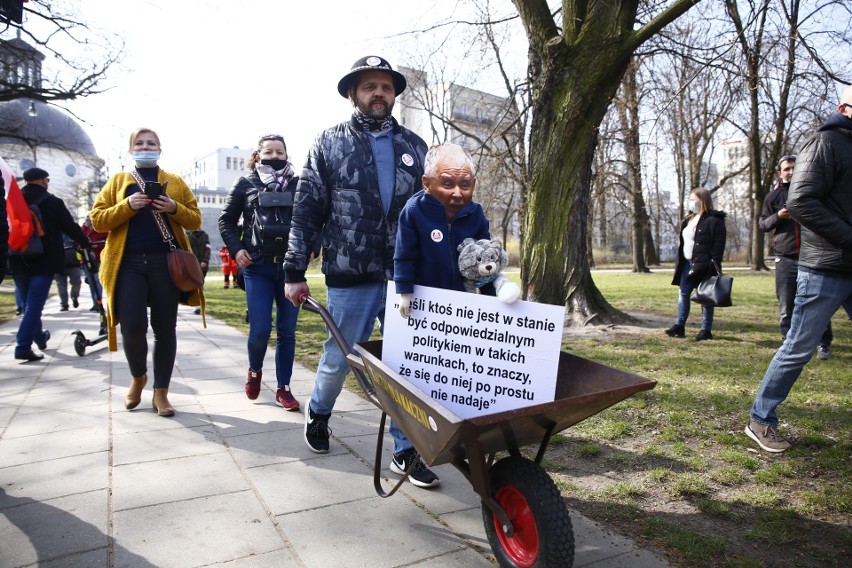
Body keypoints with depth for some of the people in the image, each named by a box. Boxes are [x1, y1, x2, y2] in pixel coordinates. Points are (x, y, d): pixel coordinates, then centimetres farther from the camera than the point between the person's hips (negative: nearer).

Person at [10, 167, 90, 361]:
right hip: (44, 261, -5)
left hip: (19, 261, 5)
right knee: (35, 304, -5)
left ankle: (40, 337, 36)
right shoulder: (52, 202, -6)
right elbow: (70, 226, -3)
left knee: (29, 303, 19)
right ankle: (23, 346, -11)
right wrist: (85, 243, 13)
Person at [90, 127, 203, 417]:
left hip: (165, 262, 0)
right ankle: (138, 377, 21)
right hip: (128, 263, 0)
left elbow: (195, 220, 9)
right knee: (132, 326, -9)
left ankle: (161, 392, 15)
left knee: (164, 328, 3)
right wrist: (127, 206, -11)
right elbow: (97, 220, 4)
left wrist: (174, 208, -10)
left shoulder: (175, 182, 13)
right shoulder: (117, 181, 12)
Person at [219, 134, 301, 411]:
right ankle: (255, 370, 26)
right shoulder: (246, 183, 5)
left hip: (291, 266, 1)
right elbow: (226, 220, 11)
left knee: (287, 331, 4)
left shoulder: (298, 184, 5)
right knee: (260, 330, -5)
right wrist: (236, 249, -2)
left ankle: (283, 388, 16)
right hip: (257, 267, -1)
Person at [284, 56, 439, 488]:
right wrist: (294, 272, -1)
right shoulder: (329, 144, 3)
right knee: (339, 357, 10)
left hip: (405, 276, 3)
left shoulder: (413, 146, 11)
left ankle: (407, 450, 16)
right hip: (350, 276, -2)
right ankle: (318, 411, 41)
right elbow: (307, 211, 1)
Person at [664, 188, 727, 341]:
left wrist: (715, 265, -20)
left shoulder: (714, 220, -10)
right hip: (687, 263, 8)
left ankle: (706, 330, 8)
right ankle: (680, 326, 13)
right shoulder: (689, 219, 16)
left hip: (703, 265, -8)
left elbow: (718, 245, -15)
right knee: (683, 293, 8)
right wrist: (680, 263, 15)